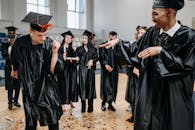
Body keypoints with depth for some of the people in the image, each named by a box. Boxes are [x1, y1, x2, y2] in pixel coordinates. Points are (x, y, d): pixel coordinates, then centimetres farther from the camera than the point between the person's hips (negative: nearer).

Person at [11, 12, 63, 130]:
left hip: (48, 90, -1)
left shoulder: (50, 44, -16)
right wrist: (15, 69, 30)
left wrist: (55, 52, -32)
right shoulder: (20, 43, -11)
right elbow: (15, 59, 13)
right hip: (29, 91, 1)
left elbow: (53, 70, -19)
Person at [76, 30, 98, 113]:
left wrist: (92, 60, -16)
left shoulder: (93, 49, 9)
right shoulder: (79, 49, 9)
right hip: (82, 70, 0)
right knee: (82, 86, -2)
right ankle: (83, 107, 7)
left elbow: (96, 58, 3)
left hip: (90, 70, 0)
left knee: (90, 86, 2)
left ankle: (90, 107, 12)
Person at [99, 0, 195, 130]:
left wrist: (161, 51, -22)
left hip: (175, 91, -3)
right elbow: (136, 51, 6)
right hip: (150, 87, 4)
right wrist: (118, 41, -1)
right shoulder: (152, 32, 1)